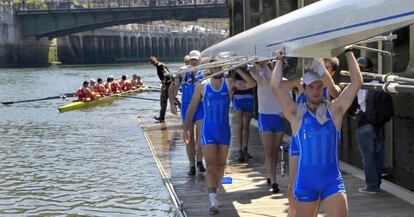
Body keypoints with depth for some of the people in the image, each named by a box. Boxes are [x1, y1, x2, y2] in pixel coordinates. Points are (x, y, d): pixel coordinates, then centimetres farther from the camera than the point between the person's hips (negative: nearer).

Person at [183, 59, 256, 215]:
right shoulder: (202, 86, -2)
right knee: (211, 164, -11)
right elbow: (192, 107, 4)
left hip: (224, 130, 2)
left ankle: (214, 193, 30)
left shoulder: (230, 84, -2)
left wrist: (237, 69, -19)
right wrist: (186, 127, -1)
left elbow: (252, 84, -14)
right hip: (208, 130, -2)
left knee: (221, 164, 11)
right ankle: (213, 201, -17)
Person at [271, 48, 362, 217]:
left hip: (332, 180, 0)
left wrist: (348, 52, -3)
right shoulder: (297, 114, -2)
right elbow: (276, 86, -11)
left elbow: (357, 82, -5)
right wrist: (280, 59, 0)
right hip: (305, 182, 0)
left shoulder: (334, 110, 1)